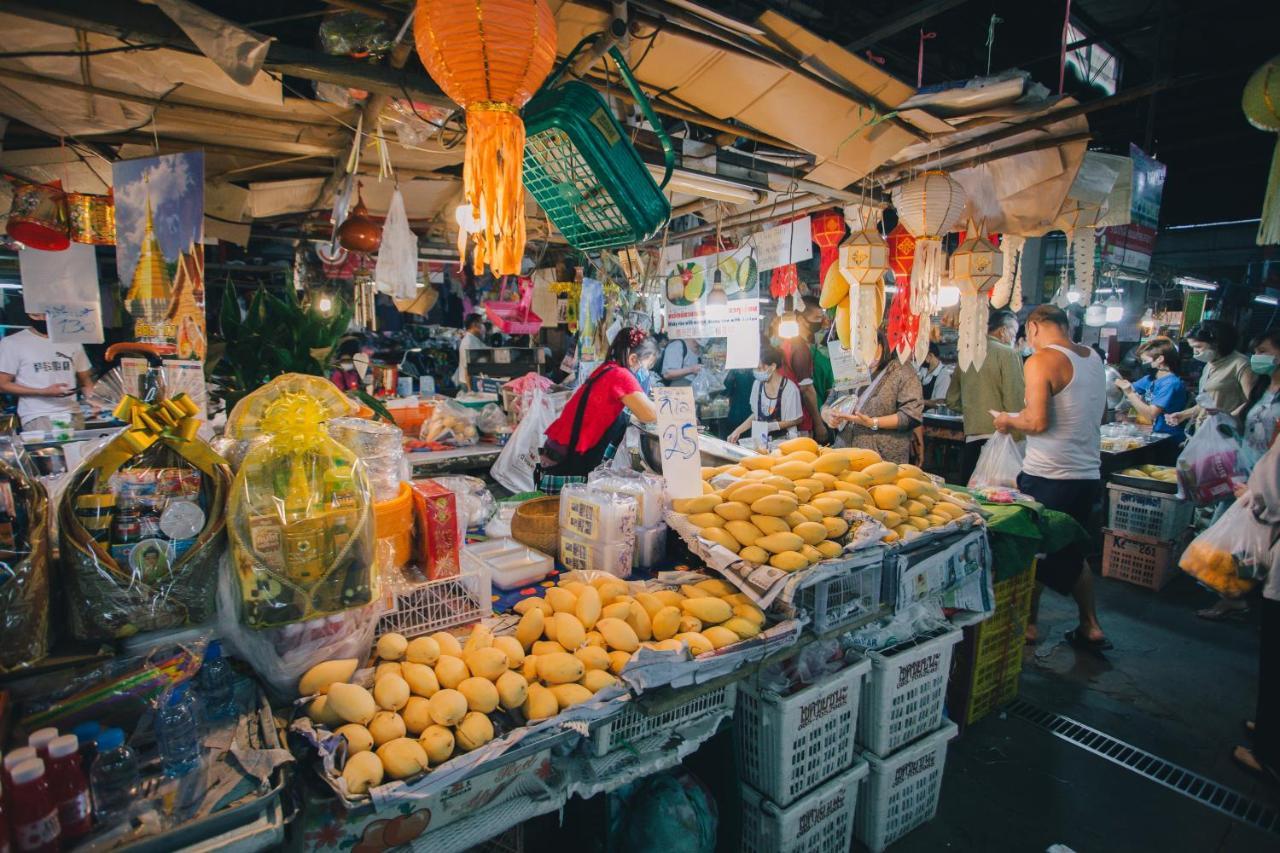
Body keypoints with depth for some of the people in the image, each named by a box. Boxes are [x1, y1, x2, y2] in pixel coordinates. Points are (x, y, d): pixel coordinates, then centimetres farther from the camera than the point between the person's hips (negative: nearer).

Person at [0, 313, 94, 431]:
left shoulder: (73, 342, 12)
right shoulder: (12, 343, 2)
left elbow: (85, 379, 16)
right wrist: (43, 392, -13)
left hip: (73, 414, 3)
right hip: (37, 416, -3)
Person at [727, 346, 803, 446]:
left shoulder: (789, 388, -16)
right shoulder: (758, 384, 2)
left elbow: (797, 420, -5)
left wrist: (771, 426, -16)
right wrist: (738, 430, 2)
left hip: (783, 440, -5)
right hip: (761, 439, 5)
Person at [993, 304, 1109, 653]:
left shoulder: (1041, 360, -15)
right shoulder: (1094, 358, 9)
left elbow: (1037, 422, -21)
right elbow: (1099, 413, 19)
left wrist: (1009, 421, -3)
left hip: (1048, 477, -7)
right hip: (1088, 474, 7)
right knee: (1073, 552, 22)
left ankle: (1028, 624, 20)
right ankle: (1091, 626, 28)